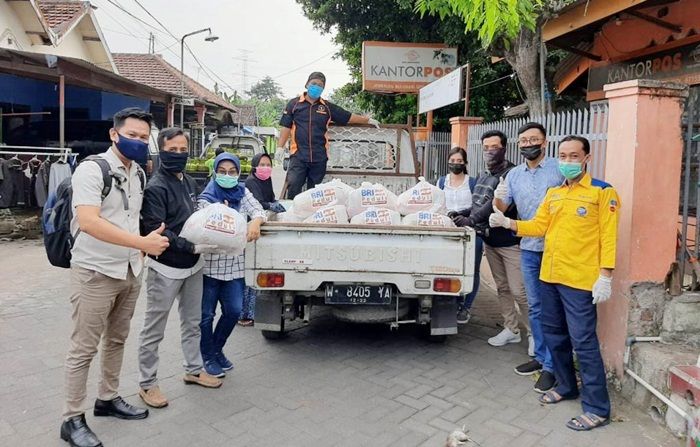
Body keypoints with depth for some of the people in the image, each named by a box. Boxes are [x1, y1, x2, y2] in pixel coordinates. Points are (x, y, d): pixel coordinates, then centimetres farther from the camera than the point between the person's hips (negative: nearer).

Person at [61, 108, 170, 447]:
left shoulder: (139, 174, 9)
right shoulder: (91, 170, -15)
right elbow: (88, 222, -28)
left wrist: (148, 245, 9)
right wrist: (142, 242, -31)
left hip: (130, 271, 7)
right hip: (95, 272, -7)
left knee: (117, 340, 18)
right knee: (83, 349, 2)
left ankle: (108, 398, 33)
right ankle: (72, 420, 15)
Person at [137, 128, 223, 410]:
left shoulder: (189, 183, 8)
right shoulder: (155, 188, -15)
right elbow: (156, 231, -22)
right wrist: (194, 247, -26)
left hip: (193, 265, 8)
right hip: (166, 268, -8)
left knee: (192, 321, 20)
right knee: (154, 330, 5)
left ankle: (193, 370, 36)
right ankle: (147, 384, 19)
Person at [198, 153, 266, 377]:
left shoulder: (242, 193, 8)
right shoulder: (206, 198, -4)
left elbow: (258, 210, -6)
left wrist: (255, 222, -28)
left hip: (234, 264, 4)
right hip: (210, 264, -4)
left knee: (234, 311, 6)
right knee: (207, 314, 5)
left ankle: (217, 349, 30)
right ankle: (208, 356, 25)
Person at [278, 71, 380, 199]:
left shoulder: (327, 107, 12)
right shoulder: (294, 104, 7)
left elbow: (348, 117, 17)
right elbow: (286, 127, 4)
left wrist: (368, 120, 16)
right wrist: (280, 147, -4)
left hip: (319, 157, 2)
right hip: (298, 156, -2)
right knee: (293, 185, -14)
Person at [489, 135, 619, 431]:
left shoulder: (603, 192, -6)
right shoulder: (553, 193, 13)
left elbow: (608, 237, -10)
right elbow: (538, 226, 10)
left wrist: (605, 277, -15)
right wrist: (506, 222, -5)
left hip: (580, 280, -7)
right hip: (549, 276, 7)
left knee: (583, 342, -4)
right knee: (554, 335, 16)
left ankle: (597, 409, 8)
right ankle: (566, 386, 35)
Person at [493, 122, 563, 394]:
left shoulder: (560, 169, -5)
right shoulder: (514, 174, 10)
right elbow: (501, 209, 8)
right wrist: (498, 198, -13)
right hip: (529, 248, 5)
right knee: (535, 307, 13)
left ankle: (550, 366, 9)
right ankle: (540, 357, 26)